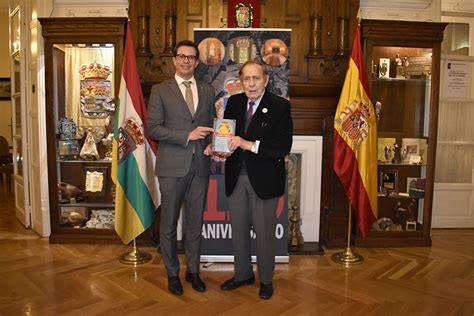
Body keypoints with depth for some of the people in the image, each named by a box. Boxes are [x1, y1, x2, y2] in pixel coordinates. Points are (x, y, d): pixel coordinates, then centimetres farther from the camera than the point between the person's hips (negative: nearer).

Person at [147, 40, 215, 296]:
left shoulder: (207, 91, 12)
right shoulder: (160, 90, 2)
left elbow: (211, 126, 14)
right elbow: (153, 128, -7)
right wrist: (187, 136, -15)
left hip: (200, 166, 3)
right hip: (172, 166, -3)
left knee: (195, 222, 12)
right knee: (169, 222, 7)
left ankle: (193, 271, 28)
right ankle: (172, 273, 24)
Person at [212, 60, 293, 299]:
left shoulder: (280, 106, -9)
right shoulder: (233, 102, 5)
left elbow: (284, 146, -17)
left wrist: (250, 144, -25)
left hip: (264, 178, -4)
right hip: (236, 176, 5)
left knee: (264, 232, 9)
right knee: (238, 229, 17)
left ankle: (266, 279, 31)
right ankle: (242, 274, 38)